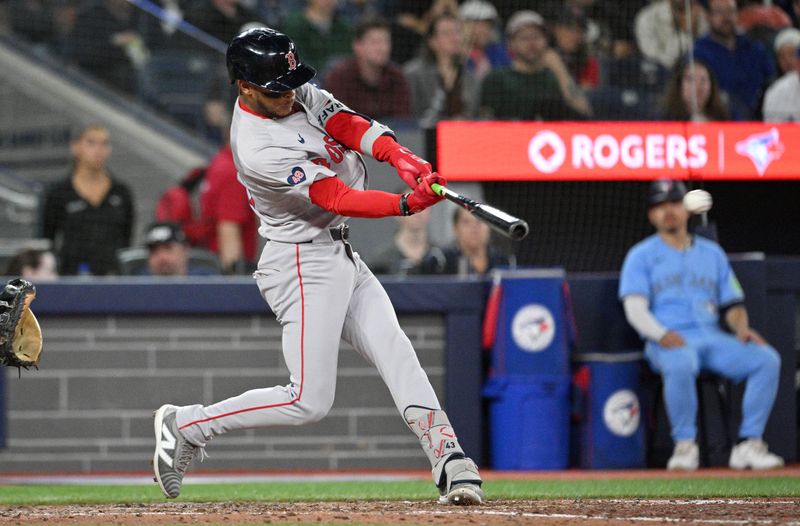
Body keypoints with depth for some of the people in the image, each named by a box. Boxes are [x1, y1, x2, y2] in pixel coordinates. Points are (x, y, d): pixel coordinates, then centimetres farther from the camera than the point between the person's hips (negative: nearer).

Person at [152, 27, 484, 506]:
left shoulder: (298, 94, 1)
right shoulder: (260, 151, -25)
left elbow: (348, 124, -3)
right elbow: (337, 198, -26)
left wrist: (402, 158, -21)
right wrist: (408, 204, -34)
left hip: (340, 255, 9)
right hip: (304, 264, -9)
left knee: (396, 354, -2)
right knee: (309, 402, -8)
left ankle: (451, 464, -9)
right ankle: (184, 426, 5)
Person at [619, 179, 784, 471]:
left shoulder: (711, 253, 23)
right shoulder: (641, 255, 10)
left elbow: (732, 303, 21)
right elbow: (635, 308, -3)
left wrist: (741, 327, -3)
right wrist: (661, 334, -23)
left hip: (712, 338, 4)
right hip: (669, 343, -4)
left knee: (767, 358, -21)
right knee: (681, 364, -41)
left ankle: (748, 444, -21)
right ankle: (684, 446, -26)